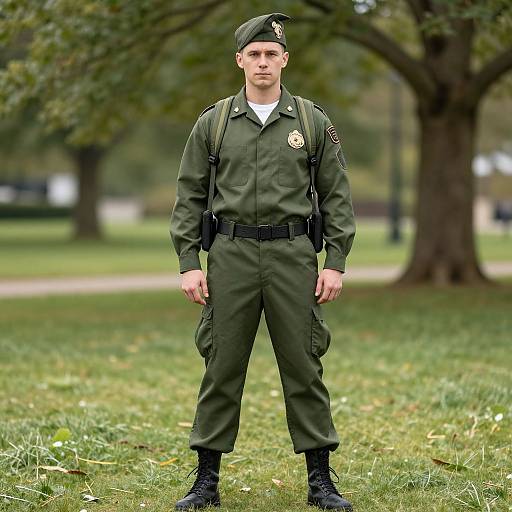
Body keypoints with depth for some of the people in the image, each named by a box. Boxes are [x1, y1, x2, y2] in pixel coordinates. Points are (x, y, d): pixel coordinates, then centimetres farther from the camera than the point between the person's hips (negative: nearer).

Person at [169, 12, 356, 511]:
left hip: (293, 256, 0)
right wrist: (188, 263, -2)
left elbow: (336, 197, 5)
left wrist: (336, 263, -3)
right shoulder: (212, 124, 6)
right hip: (231, 255, 0)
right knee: (221, 369, 2)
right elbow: (189, 197, 6)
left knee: (304, 368, 2)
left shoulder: (313, 123, 4)